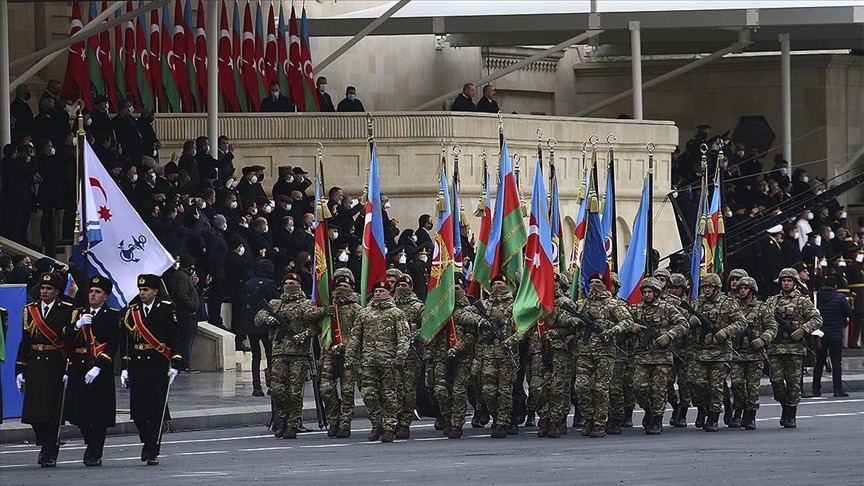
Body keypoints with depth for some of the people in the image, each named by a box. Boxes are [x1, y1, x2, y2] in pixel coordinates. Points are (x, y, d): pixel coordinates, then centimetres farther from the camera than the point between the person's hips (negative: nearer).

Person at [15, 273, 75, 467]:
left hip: (55, 365, -4)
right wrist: (20, 370, 5)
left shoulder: (66, 311, -1)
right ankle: (46, 445, 25)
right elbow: (25, 342, 10)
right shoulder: (30, 310, 10)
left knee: (52, 412, -4)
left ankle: (50, 454, 3)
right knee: (34, 411, 3)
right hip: (34, 366, 4)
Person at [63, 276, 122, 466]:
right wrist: (77, 326, -17)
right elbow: (65, 337, 2)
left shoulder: (112, 316, 1)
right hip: (79, 370, 4)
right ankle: (92, 445, 27)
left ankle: (95, 454, 5)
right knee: (78, 413, 3)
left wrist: (98, 368, -17)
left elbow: (113, 346, -8)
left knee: (99, 415, -3)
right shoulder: (78, 314, 14)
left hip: (101, 371, -4)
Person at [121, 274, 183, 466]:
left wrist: (175, 365, -8)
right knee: (137, 410, 1)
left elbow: (174, 339, -1)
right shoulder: (131, 310, 8)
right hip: (137, 367, 3)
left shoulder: (166, 309, -1)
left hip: (158, 366, -3)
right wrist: (124, 368, 9)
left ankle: (153, 452, 1)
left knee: (156, 412, -3)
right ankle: (148, 441, 27)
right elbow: (126, 340, 12)